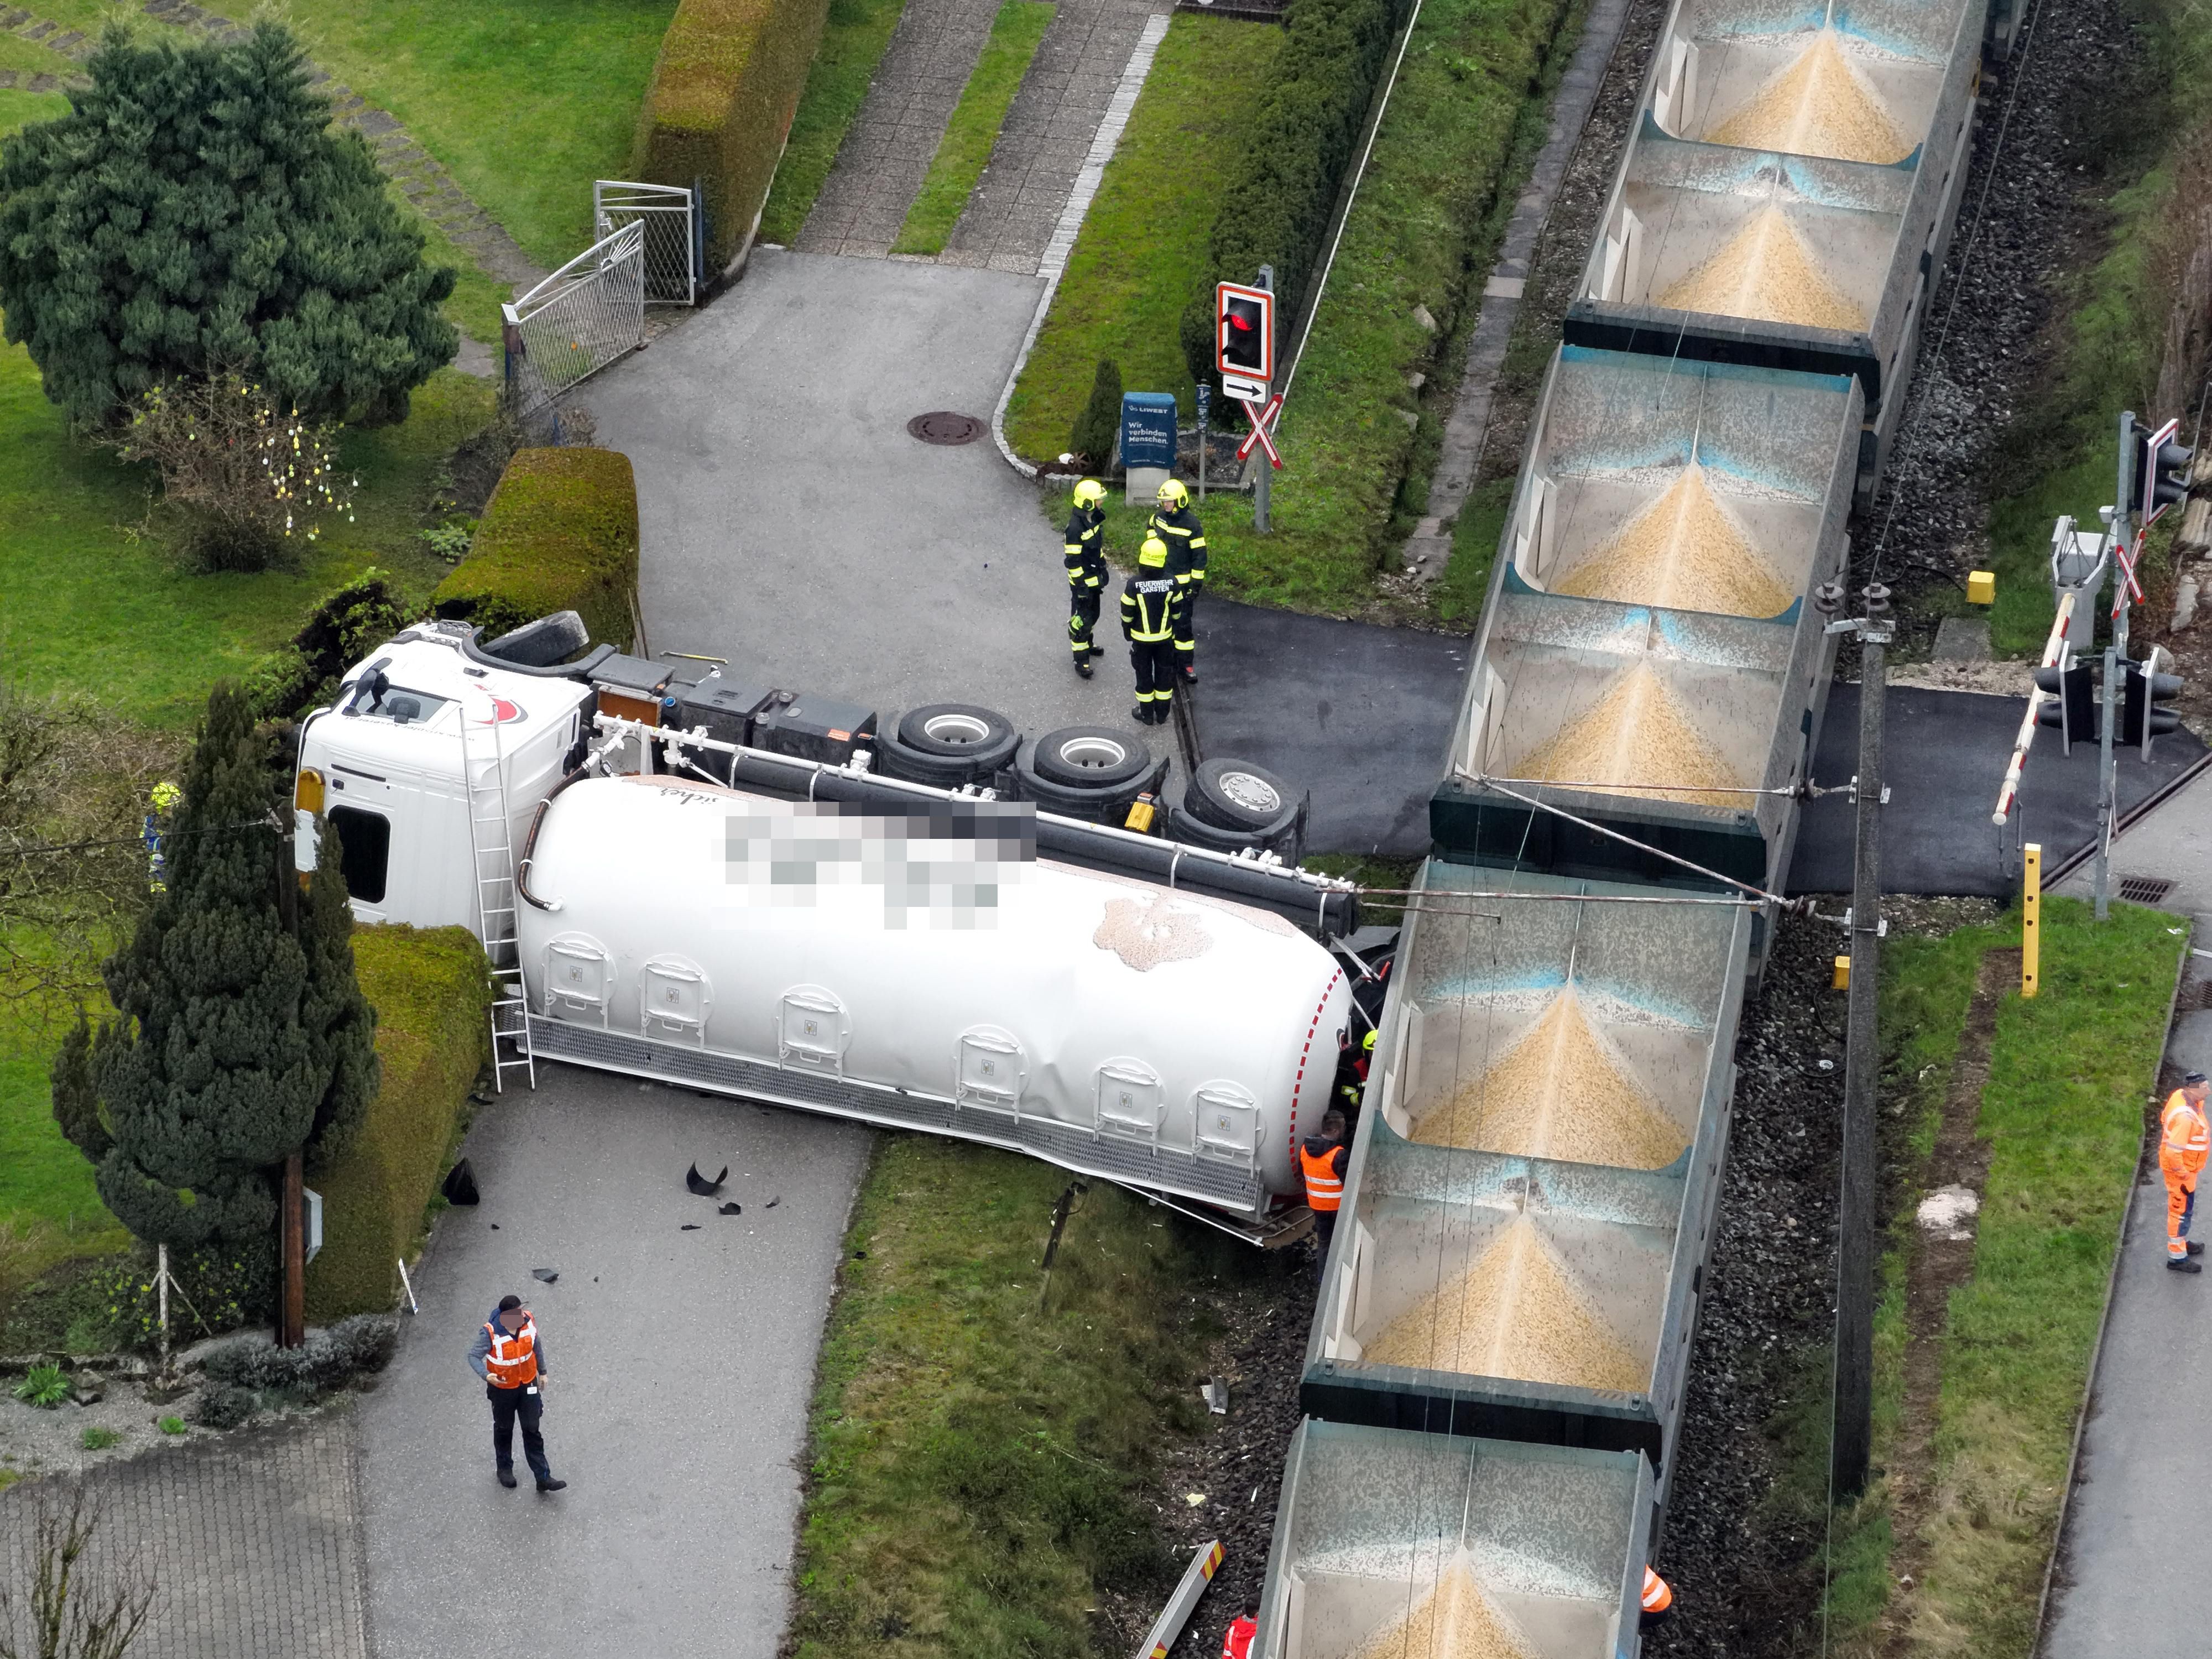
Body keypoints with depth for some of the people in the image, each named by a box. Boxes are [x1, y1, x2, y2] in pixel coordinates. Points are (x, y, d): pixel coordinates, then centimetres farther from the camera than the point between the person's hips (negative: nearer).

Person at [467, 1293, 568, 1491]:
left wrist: (542, 1372, 14)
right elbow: (474, 1356, -20)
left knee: (532, 1431, 7)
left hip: (528, 1385, 3)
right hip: (502, 1388, -3)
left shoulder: (528, 1322, -15)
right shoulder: (491, 1333, -28)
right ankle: (505, 1469, 42)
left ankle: (543, 1478, 12)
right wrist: (486, 1375, -39)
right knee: (504, 1430, 19)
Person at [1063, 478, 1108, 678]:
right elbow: (1073, 560, -25)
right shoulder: (1075, 527, -29)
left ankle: (1088, 643, 48)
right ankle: (1081, 660, 11)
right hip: (1082, 580, -9)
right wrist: (1081, 585, -22)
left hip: (1094, 577, 9)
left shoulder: (1095, 518, -2)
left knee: (1093, 613, 26)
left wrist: (1103, 569, 20)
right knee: (1081, 618, 2)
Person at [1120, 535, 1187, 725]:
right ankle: (1163, 713, 28)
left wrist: (1127, 632, 6)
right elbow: (1177, 611, -1)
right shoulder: (1172, 583, -15)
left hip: (1141, 638, -2)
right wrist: (1177, 629, 16)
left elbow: (1127, 613, -12)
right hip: (1165, 638, 2)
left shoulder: (1134, 584, -22)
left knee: (1144, 674, 14)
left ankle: (1147, 714, 23)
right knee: (1164, 674, 17)